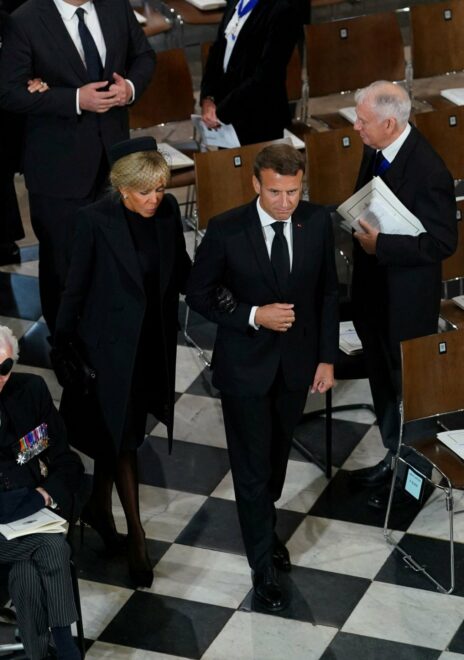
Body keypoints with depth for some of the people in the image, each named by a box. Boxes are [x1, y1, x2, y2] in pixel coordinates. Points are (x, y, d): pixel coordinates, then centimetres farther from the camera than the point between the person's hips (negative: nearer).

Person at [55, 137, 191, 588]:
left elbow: (181, 269, 7)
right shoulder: (95, 220, -18)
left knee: (117, 432, 19)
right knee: (120, 436, 0)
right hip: (112, 342, -5)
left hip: (154, 342, 5)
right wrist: (62, 346, -5)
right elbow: (76, 288, -10)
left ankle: (98, 505, 40)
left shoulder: (167, 211, -6)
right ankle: (136, 537, 9)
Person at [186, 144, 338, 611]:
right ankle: (263, 565, 17)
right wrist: (252, 316, -22)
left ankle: (264, 527, 47)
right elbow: (198, 295, -8)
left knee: (277, 456, 21)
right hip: (246, 364, -3)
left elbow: (328, 292, 1)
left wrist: (327, 357, 1)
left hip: (297, 362, 3)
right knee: (252, 467, 4)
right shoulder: (225, 230, -19)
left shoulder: (317, 222, -10)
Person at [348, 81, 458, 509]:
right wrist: (355, 225, -4)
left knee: (408, 389, 9)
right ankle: (393, 459, 42)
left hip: (406, 303, -8)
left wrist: (380, 245, -27)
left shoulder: (429, 171, -26)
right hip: (373, 296, 8)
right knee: (383, 383, 23)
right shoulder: (375, 151, -2)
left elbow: (443, 242, -24)